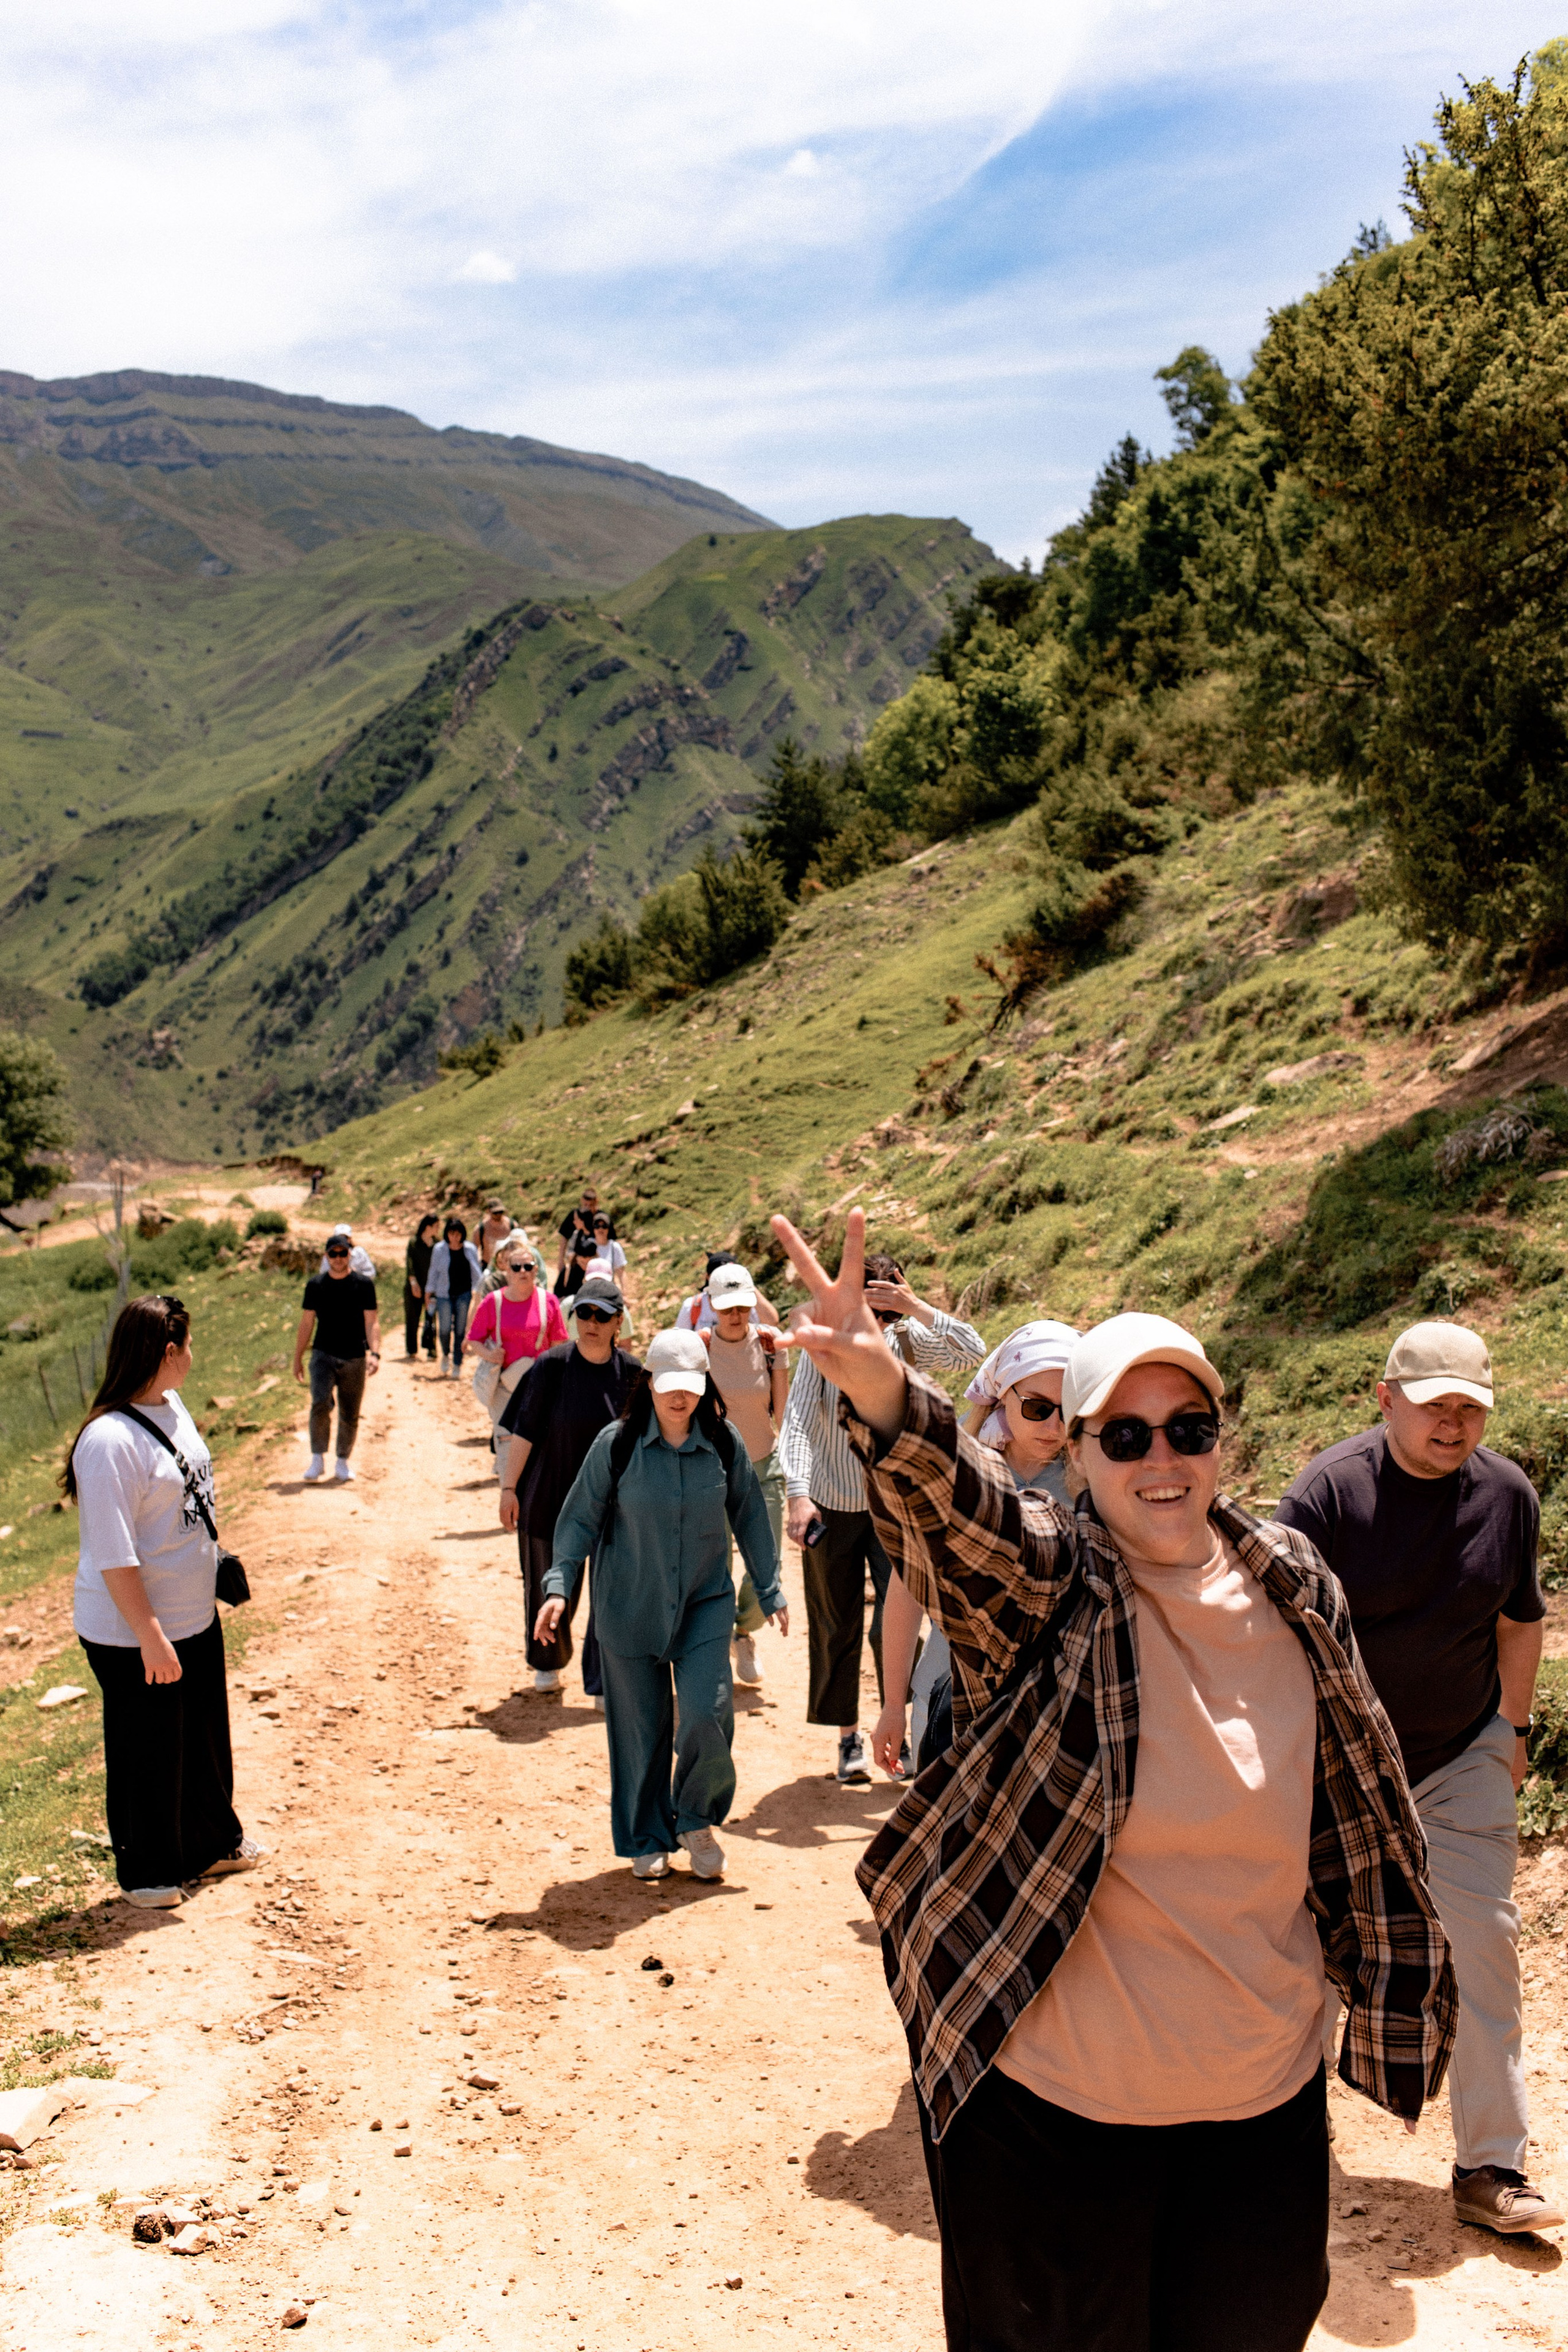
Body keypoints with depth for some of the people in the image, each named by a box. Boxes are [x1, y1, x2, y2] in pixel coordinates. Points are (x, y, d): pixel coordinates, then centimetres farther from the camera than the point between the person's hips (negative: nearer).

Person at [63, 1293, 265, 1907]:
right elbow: (113, 1555, -25)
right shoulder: (109, 1440, -26)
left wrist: (213, 1566, 21)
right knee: (148, 1752, 9)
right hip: (132, 1633, -9)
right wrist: (151, 1637, -22)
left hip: (195, 1616, 9)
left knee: (206, 1735, 22)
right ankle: (145, 1873, 29)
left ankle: (213, 1843, 42)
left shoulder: (173, 1407, 2)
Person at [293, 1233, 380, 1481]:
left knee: (350, 1414, 6)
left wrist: (375, 1353, -16)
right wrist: (298, 1358, 12)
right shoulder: (315, 1285, 6)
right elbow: (306, 1323, 12)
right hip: (323, 1355, 0)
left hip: (354, 1359, 0)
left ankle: (343, 1461, 22)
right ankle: (318, 1458, -10)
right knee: (320, 1403, -20)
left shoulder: (363, 1285, 2)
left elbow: (372, 1322, -2)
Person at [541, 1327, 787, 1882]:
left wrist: (770, 1592, 11)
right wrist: (559, 1586, -12)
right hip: (629, 1607, -1)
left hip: (705, 1604, 1)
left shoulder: (724, 1445, -3)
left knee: (707, 1715, -11)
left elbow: (749, 1519, 8)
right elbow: (580, 1518, -2)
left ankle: (697, 1820, 16)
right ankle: (647, 1841, 27)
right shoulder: (616, 1445, -9)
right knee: (640, 1726, 6)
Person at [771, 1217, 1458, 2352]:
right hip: (1055, 2097, -4)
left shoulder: (1293, 1586, -2)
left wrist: (1396, 1996, 14)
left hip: (1268, 2088, 4)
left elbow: (1356, 1802, 9)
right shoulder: (1042, 1585, -15)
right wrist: (885, 1398, -60)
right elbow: (958, 1503, -39)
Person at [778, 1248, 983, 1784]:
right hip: (831, 1507, 0)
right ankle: (849, 1739, 25)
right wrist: (798, 1495, -33)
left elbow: (974, 1350, -22)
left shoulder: (907, 1338, -9)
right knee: (837, 1629, 9)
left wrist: (917, 1308, -31)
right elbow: (798, 1423, -20)